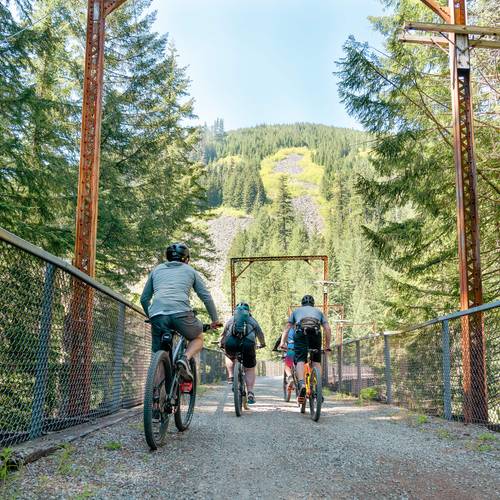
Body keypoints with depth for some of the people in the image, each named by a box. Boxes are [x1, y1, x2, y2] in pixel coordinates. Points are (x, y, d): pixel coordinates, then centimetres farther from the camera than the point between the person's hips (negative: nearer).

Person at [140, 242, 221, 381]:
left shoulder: (157, 270, 28)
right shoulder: (190, 271, 23)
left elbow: (144, 299, 31)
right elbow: (206, 297, 19)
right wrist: (215, 320, 28)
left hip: (157, 314, 2)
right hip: (181, 313, -2)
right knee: (198, 338, 25)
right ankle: (185, 359, -4)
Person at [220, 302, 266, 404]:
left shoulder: (231, 319, 30)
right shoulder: (252, 320, 30)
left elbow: (224, 333, 37)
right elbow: (260, 334, 40)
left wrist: (221, 344, 55)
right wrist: (262, 344, 58)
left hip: (231, 342, 1)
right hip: (248, 343, -1)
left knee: (229, 357, 34)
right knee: (250, 369, 13)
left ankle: (230, 376, 18)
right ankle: (250, 393, 3)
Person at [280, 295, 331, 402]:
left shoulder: (296, 311, 34)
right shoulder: (318, 311, 35)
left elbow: (287, 328, 24)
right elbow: (327, 329, 23)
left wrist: (282, 342, 19)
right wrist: (327, 345, 27)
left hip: (301, 331, -1)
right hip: (316, 332, 1)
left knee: (300, 360, -7)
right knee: (316, 361, 13)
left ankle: (301, 384, -30)